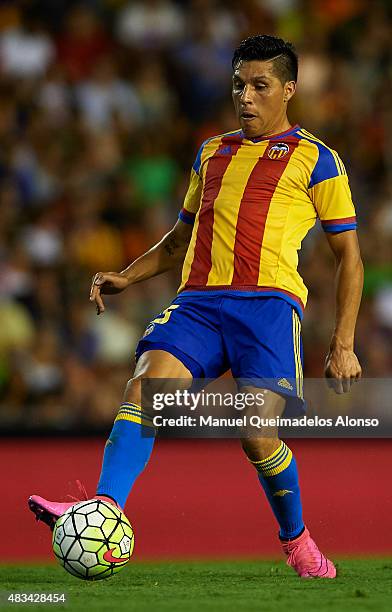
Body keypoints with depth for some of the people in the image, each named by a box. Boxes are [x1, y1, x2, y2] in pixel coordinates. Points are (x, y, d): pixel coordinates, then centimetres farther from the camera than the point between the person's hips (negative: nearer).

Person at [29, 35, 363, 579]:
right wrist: (128, 277, 17)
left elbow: (349, 255, 9)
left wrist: (343, 344, 1)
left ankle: (296, 540, 12)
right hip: (198, 301, 4)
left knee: (257, 436, -16)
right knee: (146, 382, -24)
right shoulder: (212, 153, 25)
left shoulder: (315, 158, 10)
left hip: (269, 300, -4)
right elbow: (181, 239, 35)